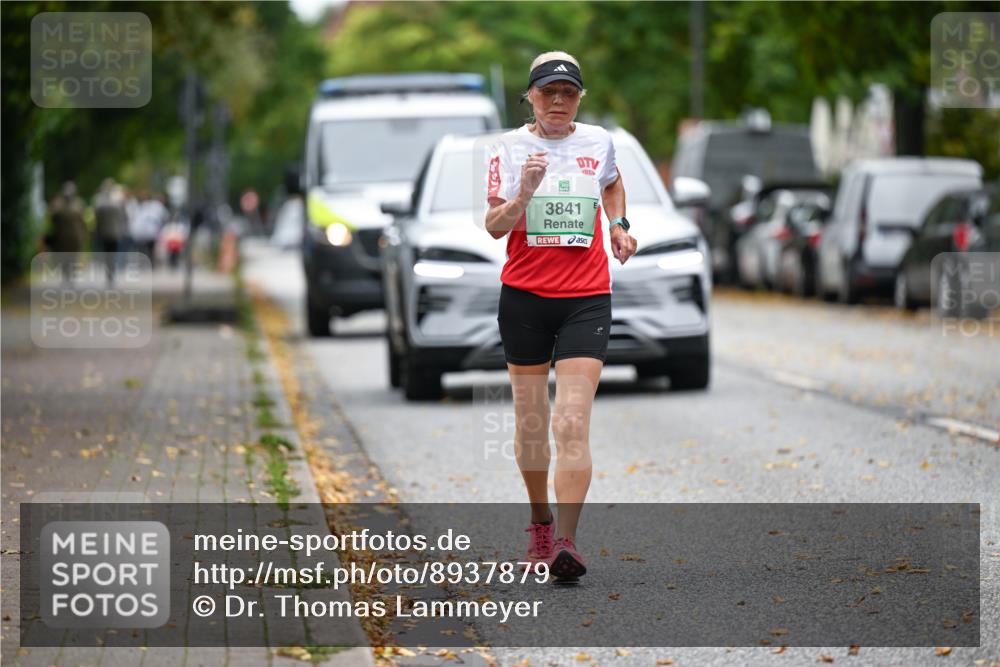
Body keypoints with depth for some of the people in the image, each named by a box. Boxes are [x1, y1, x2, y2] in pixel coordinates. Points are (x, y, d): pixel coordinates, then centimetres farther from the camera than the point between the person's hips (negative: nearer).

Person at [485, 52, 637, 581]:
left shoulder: (598, 141, 6)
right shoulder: (511, 147, 0)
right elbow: (494, 225, -8)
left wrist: (618, 226, 13)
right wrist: (524, 194, -25)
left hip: (586, 299, 0)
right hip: (524, 296, 0)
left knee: (572, 422, -14)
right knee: (530, 419, 9)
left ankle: (566, 542, -20)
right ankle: (540, 524, 30)